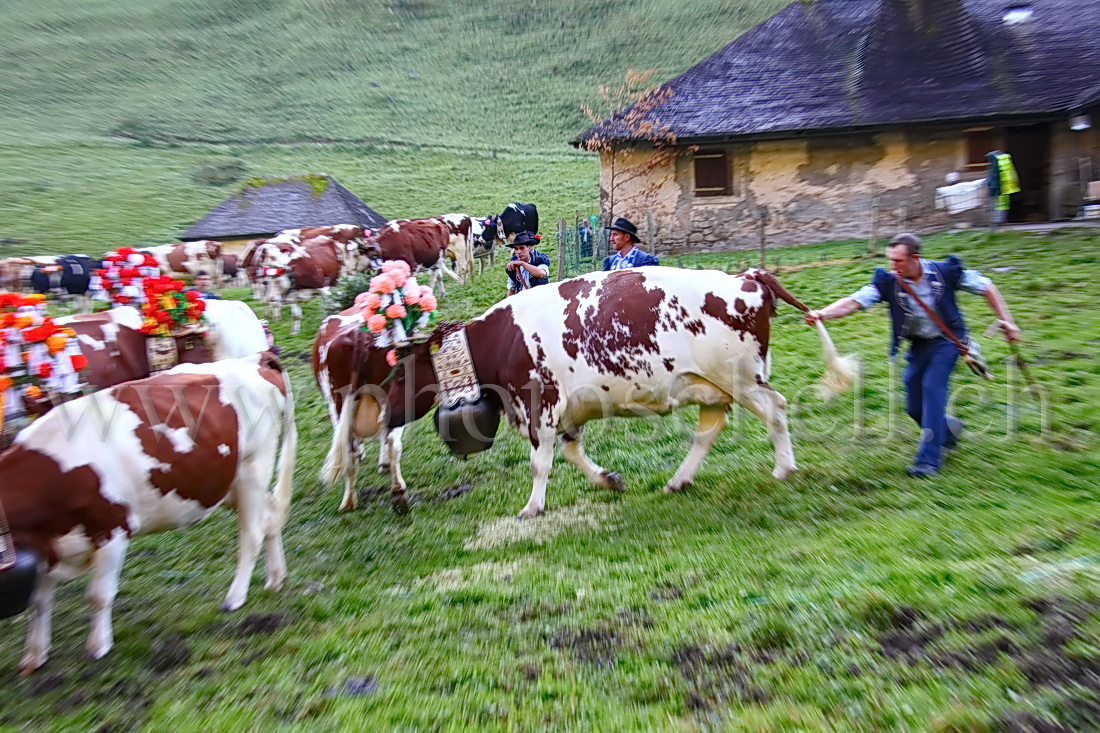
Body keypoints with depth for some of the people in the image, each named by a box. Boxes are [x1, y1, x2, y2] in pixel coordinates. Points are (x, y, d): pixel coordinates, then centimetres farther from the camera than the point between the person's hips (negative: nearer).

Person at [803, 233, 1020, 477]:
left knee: (932, 386, -22)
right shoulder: (887, 282, -16)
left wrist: (1005, 320, -5)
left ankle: (928, 459, -15)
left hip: (947, 340, -3)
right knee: (914, 408, 4)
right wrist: (822, 314, -46)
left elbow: (985, 286, -4)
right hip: (918, 344, 3)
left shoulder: (945, 272, -18)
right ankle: (948, 426, 39)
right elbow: (853, 302, -28)